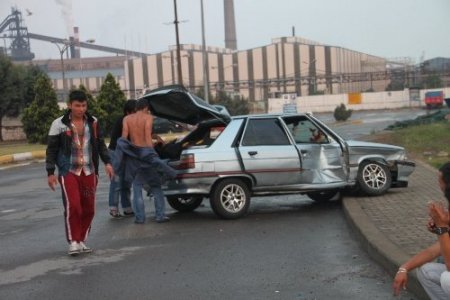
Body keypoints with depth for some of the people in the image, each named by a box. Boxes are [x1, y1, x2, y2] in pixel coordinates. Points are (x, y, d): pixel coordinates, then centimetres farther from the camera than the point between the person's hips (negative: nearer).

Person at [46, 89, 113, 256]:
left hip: (89, 171, 4)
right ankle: (73, 242, -6)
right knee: (72, 206, -15)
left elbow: (100, 144, 16)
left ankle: (82, 240, 17)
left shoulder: (93, 122, 7)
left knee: (89, 208, 4)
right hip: (68, 171, -4)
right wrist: (50, 172, -3)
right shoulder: (59, 124, -3)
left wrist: (107, 162, 6)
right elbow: (51, 149, 0)